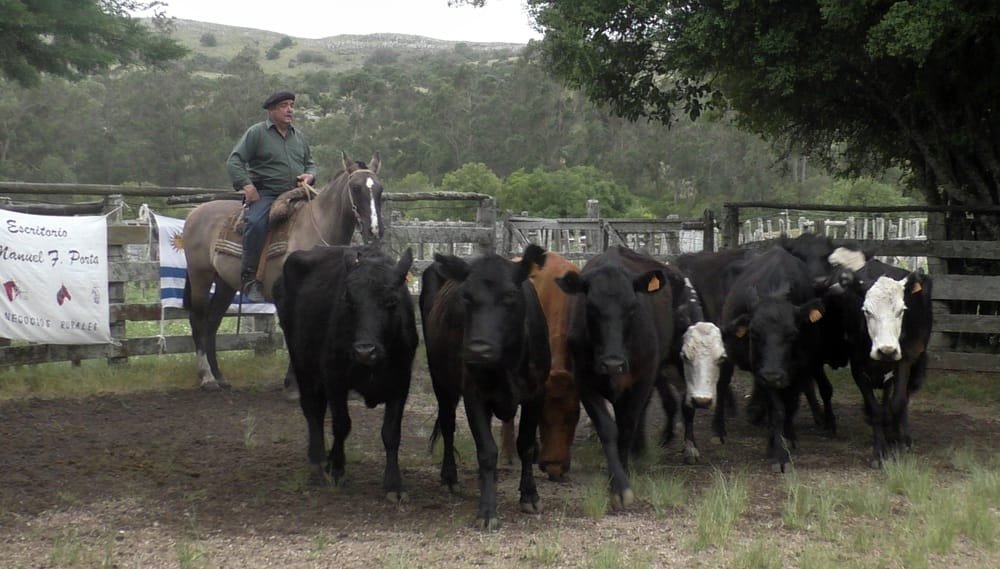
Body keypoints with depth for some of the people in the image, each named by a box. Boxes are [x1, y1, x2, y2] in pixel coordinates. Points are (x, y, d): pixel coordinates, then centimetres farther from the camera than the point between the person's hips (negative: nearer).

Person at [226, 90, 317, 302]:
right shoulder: (256, 133, 1)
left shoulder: (298, 136, 19)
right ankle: (250, 277, -26)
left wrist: (309, 175, 4)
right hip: (264, 194, -6)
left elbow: (310, 163, 28)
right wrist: (247, 185, -17)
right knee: (256, 223, -33)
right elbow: (234, 162, -3)